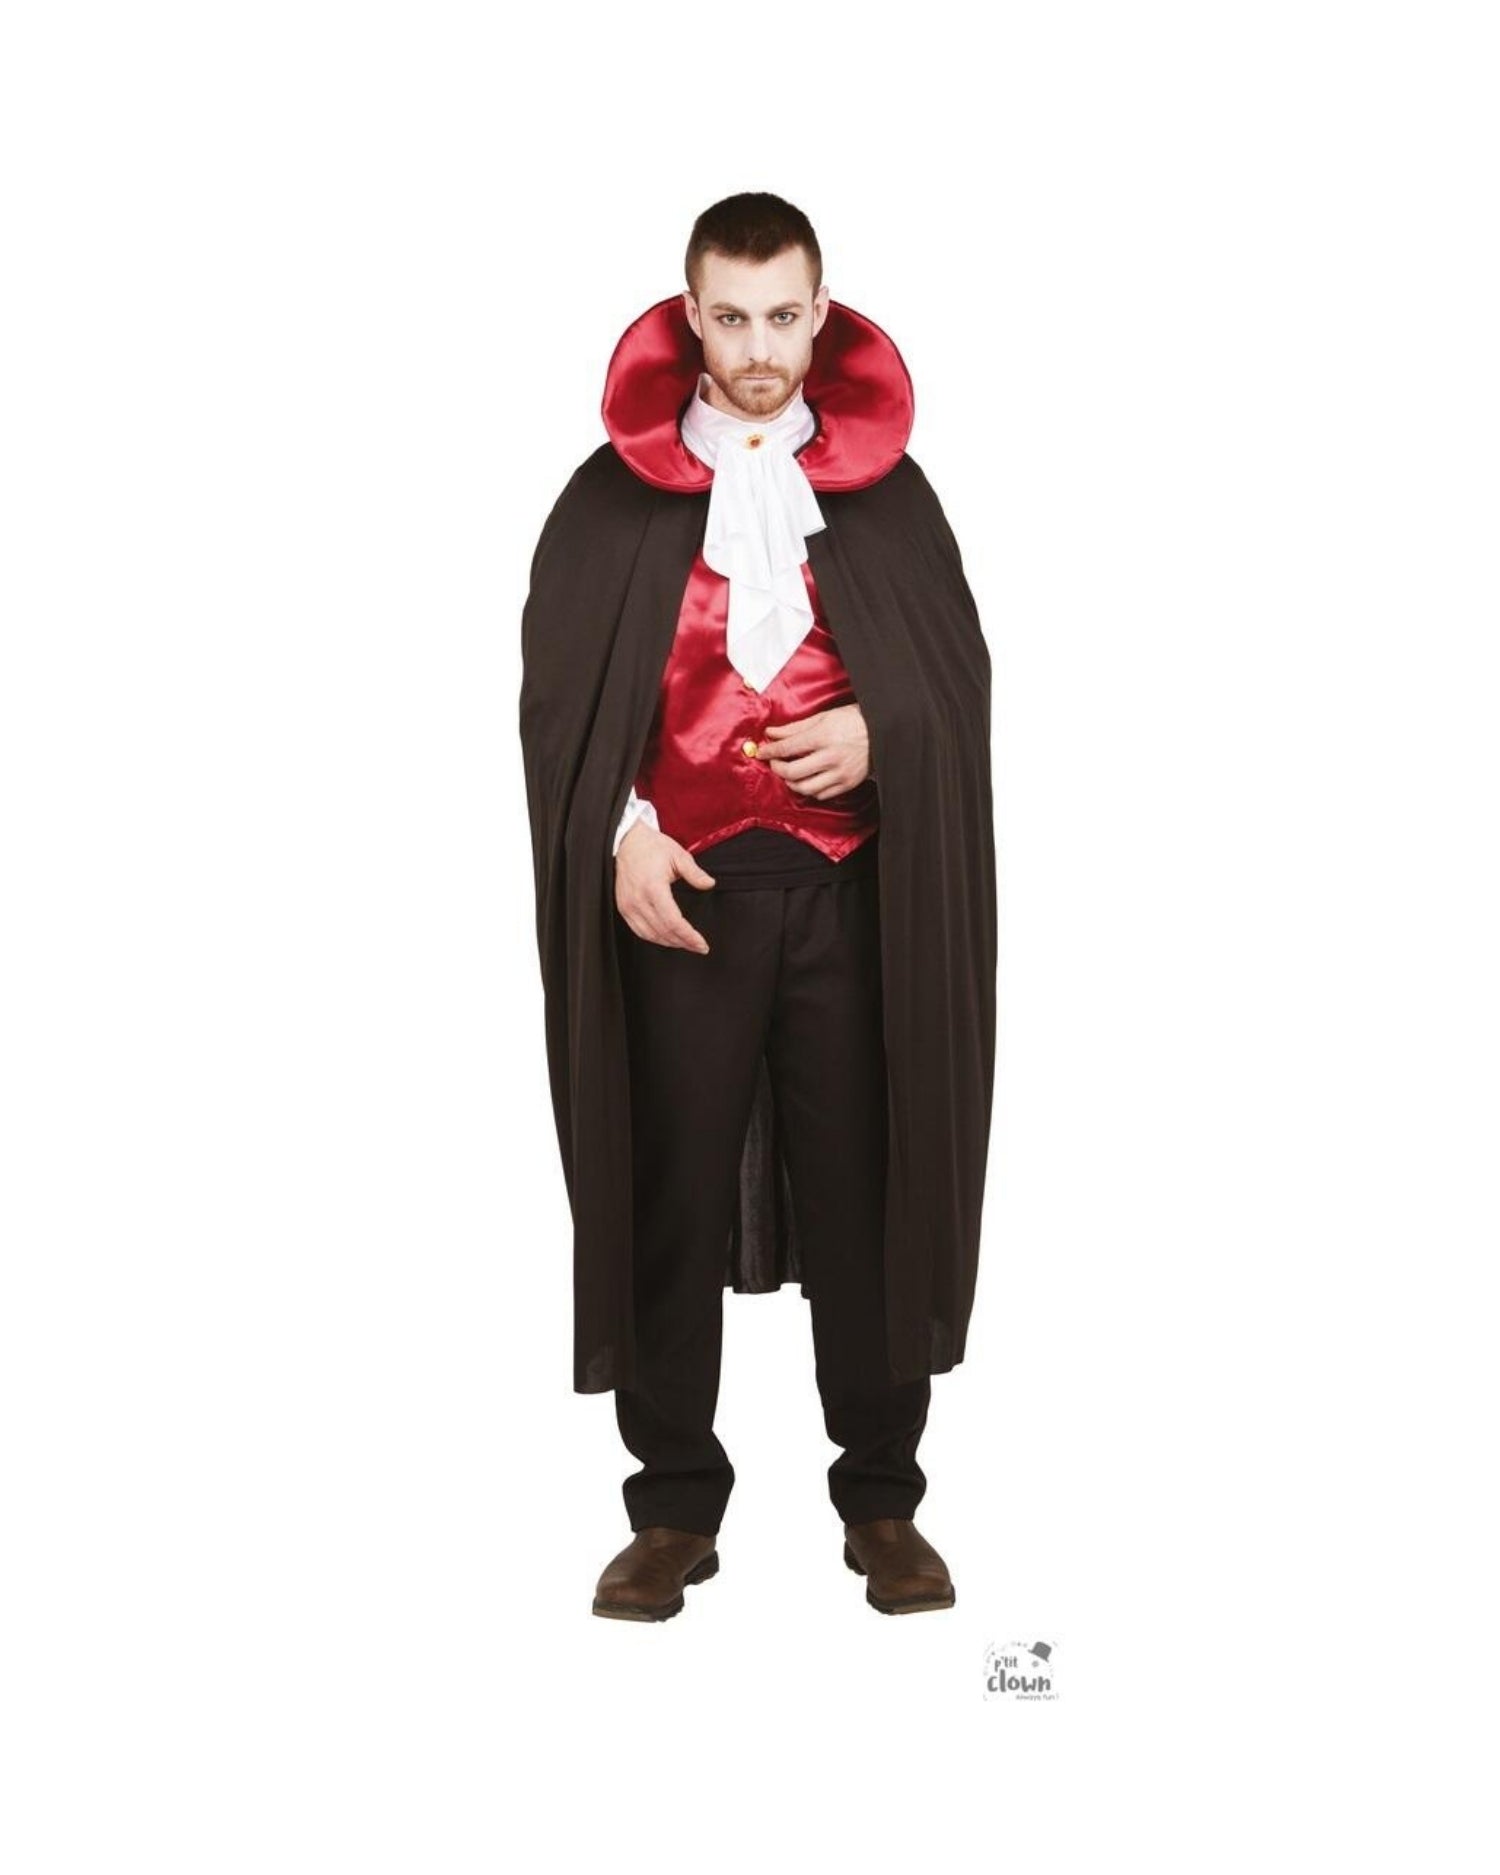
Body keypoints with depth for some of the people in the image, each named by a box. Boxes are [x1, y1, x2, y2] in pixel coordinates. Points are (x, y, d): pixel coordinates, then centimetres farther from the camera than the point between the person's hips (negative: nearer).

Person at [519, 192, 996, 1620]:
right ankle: (675, 1509, 16)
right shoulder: (619, 491, 6)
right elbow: (558, 684, 4)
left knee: (865, 1190, 5)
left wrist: (877, 733, -9)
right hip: (680, 883, -1)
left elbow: (962, 663, 12)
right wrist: (622, 835, -10)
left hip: (856, 887, 1)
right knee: (675, 1193, 2)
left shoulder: (883, 482, 10)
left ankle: (882, 1501, 19)